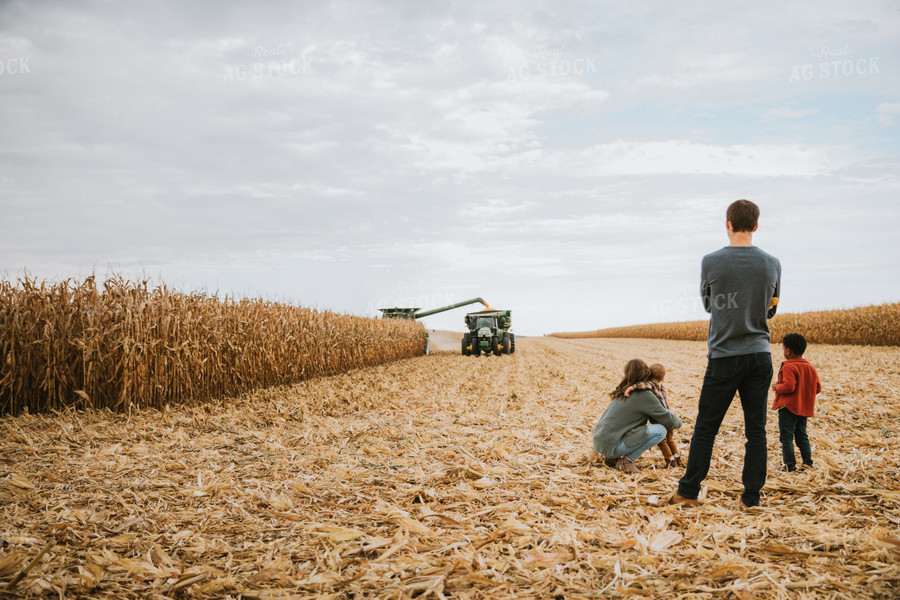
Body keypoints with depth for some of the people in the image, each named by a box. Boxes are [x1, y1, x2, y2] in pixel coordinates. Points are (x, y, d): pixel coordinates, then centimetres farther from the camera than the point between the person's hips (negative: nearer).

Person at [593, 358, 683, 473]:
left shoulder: (622, 391, 14)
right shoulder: (644, 395, -10)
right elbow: (669, 421, -3)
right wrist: (678, 422, 19)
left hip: (599, 440, 8)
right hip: (612, 445, -8)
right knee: (661, 430, -8)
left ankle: (611, 457, 16)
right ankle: (627, 460, -5)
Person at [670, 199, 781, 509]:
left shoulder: (711, 263, -8)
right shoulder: (771, 264, 0)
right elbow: (771, 310, 13)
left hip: (724, 357, -2)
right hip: (760, 355, 2)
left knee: (705, 428, 6)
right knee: (756, 430, 8)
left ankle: (688, 492, 13)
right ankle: (751, 497, 11)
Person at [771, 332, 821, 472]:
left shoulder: (788, 367, -16)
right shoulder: (811, 367, 8)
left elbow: (789, 386, -25)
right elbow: (818, 388, 8)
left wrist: (776, 387, -8)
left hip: (788, 407, -8)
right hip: (804, 408, 8)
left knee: (786, 437, -2)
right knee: (802, 435, 18)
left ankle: (790, 465, -4)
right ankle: (807, 462, 18)